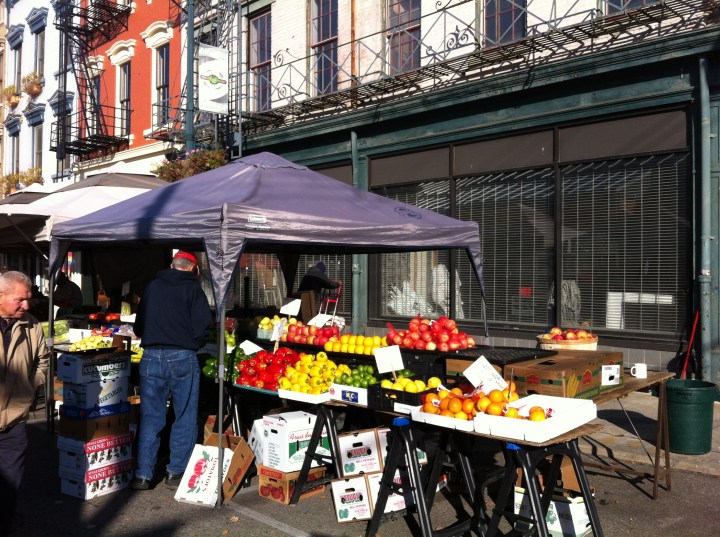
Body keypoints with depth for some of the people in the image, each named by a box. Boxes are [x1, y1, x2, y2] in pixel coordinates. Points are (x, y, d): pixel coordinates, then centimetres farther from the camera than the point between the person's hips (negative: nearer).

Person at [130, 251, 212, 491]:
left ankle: (143, 475, 14)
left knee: (150, 417, 10)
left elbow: (138, 327, 17)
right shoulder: (193, 288, -2)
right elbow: (203, 326, -8)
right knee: (185, 417, 8)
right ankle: (176, 472, 14)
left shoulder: (152, 287, 11)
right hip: (183, 358, -4)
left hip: (151, 356, 4)